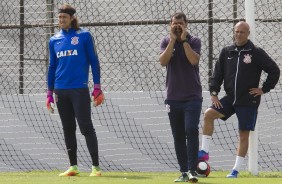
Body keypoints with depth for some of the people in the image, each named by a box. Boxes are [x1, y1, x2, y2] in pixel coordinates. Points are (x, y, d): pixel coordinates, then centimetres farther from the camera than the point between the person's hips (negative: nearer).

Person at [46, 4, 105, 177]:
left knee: (86, 127, -7)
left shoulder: (84, 36, 0)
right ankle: (73, 166, 13)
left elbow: (94, 62, 0)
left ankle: (96, 167, -5)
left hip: (80, 90, -5)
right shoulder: (54, 40, 12)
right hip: (61, 91, 5)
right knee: (68, 129, 7)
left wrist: (97, 88, -6)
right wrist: (50, 93, 15)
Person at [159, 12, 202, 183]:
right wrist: (173, 39, -12)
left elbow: (194, 60, -16)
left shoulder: (194, 41, 1)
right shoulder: (166, 41, 7)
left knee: (191, 131, -16)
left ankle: (192, 170, -19)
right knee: (178, 136, 5)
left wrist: (184, 40, -13)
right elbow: (163, 61, -10)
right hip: (173, 96, 3)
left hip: (192, 96, -3)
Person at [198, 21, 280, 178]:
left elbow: (275, 71, -4)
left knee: (244, 135, -1)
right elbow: (218, 73, 9)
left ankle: (236, 170, 6)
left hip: (248, 101, -4)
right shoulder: (227, 52, 5)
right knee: (209, 114, -17)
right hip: (230, 98, 4)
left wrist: (264, 89, -6)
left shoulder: (256, 53, -7)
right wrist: (214, 93, -1)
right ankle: (204, 152, -12)